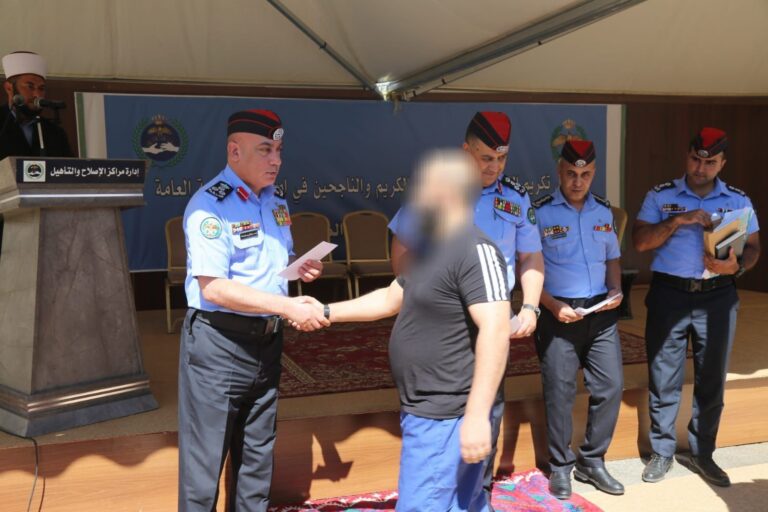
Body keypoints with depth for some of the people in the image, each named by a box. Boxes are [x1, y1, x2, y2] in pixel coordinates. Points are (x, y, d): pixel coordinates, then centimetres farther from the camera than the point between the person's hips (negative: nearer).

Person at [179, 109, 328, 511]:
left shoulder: (276, 201, 9)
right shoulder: (210, 205, -16)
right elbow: (213, 287, -24)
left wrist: (299, 268, -2)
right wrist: (287, 306, -25)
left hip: (267, 340, 8)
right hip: (219, 343, -7)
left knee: (257, 453, 20)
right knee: (205, 458, 5)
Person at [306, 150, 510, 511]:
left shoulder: (475, 250, -20)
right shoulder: (432, 248, 13)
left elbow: (495, 331, -27)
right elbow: (390, 299, 22)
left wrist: (477, 414, -29)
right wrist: (326, 312, 19)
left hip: (445, 417, -10)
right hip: (423, 410, 10)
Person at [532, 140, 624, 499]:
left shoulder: (604, 211, 10)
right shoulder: (540, 213, -6)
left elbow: (612, 258, 19)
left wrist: (616, 290, 1)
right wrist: (553, 306, -16)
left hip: (600, 313, 5)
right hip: (559, 314, -5)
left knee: (611, 386, 5)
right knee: (559, 392, 2)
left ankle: (592, 462, 23)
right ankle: (560, 467, 19)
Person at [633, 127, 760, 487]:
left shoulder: (739, 201, 8)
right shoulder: (660, 196, 2)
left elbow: (753, 247, 7)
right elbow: (640, 241, -6)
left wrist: (738, 265, -15)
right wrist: (678, 220, -18)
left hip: (718, 298, 2)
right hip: (668, 295, -2)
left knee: (712, 381, 9)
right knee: (664, 380, 5)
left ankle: (701, 453, 24)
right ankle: (661, 452, 19)